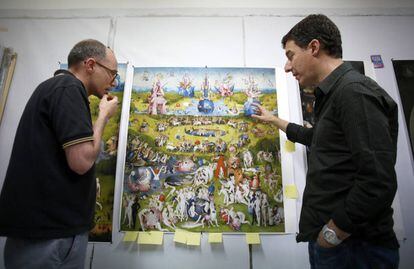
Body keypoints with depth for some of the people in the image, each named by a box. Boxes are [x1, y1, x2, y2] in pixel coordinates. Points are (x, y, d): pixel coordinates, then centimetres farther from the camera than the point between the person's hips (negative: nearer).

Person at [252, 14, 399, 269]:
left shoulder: (354, 91, -18)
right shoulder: (334, 95, 13)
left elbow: (378, 183, -26)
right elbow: (318, 138, 31)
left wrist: (332, 233, -15)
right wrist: (274, 120, 37)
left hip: (351, 247, -9)